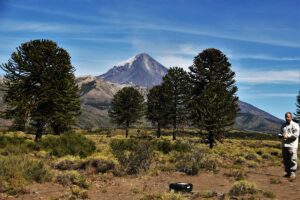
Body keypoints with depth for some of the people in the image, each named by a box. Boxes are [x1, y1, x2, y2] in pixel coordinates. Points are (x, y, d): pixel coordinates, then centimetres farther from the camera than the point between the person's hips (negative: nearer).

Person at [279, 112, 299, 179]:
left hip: (292, 145, -6)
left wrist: (288, 136, -16)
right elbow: (281, 133, 25)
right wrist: (281, 135, 3)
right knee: (286, 160, 7)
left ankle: (292, 173, 0)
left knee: (293, 160, -6)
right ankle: (287, 172, 16)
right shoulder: (283, 125, 18)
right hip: (284, 145, 6)